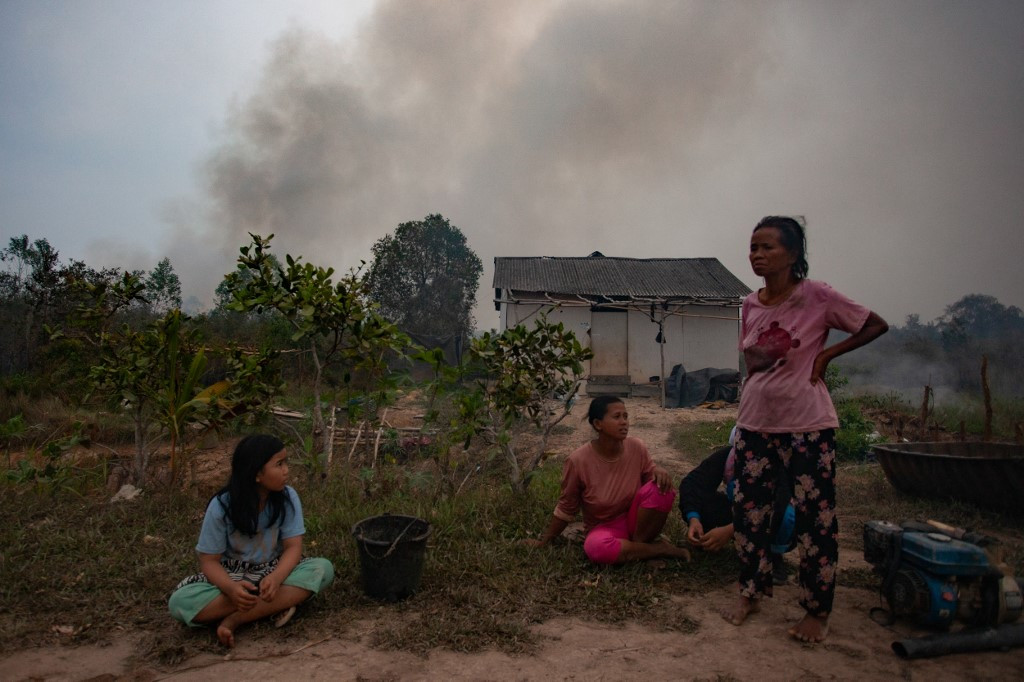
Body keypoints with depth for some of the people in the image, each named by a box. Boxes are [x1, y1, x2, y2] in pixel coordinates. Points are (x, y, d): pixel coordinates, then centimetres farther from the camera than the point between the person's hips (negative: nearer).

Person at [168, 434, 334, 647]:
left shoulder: (288, 497, -13)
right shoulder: (221, 506, -16)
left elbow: (293, 546, -15)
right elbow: (209, 560, -13)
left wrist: (275, 578, -37)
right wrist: (231, 588, -34)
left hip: (274, 571, 1)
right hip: (232, 575, -1)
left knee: (322, 568, -28)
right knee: (181, 601, -30)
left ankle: (234, 619, -26)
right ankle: (277, 604, -26)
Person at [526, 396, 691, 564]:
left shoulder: (637, 448, -12)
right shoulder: (578, 461, -20)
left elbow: (650, 475, 4)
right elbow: (566, 508, -6)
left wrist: (658, 471, -21)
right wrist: (544, 541, 0)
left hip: (635, 520, 2)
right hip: (605, 527, -2)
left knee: (660, 488, -26)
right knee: (595, 547, -38)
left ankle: (638, 543, -8)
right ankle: (660, 548, -16)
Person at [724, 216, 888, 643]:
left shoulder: (817, 296, -9)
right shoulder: (750, 305, 5)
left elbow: (876, 325, -2)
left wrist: (825, 355, -11)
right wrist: (744, 418, 12)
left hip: (807, 427, -5)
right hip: (755, 424, 5)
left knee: (816, 517, 4)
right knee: (748, 510, 9)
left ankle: (817, 611, 21)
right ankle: (751, 593, 28)